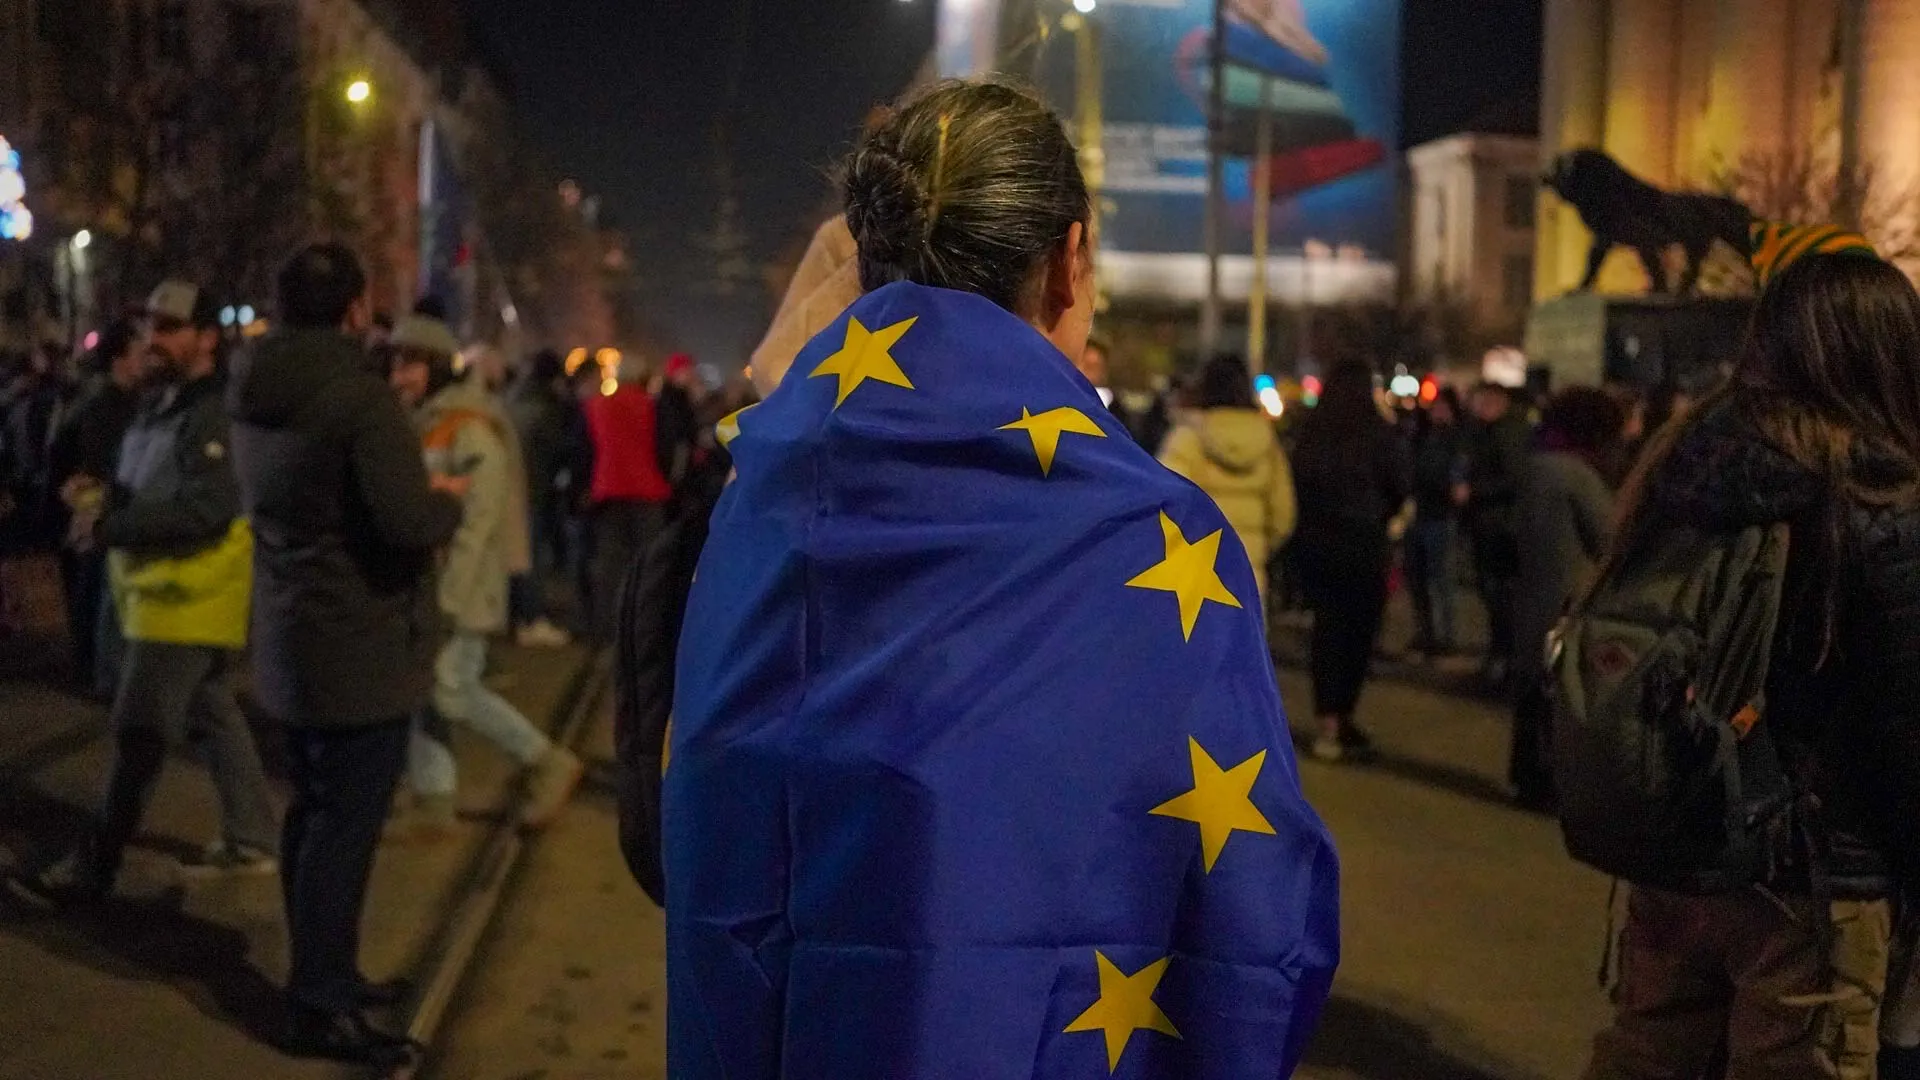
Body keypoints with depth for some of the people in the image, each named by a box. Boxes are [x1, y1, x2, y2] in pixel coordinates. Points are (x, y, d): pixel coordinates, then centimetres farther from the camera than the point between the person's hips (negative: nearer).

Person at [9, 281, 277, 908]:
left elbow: (206, 510, -28)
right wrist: (102, 499, 0)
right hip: (171, 592, 10)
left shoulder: (213, 416, -18)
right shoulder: (164, 407, 14)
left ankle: (92, 869, 4)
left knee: (139, 736, -3)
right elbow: (147, 492, 22)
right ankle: (252, 839, 24)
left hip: (188, 599, -10)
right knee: (214, 719, 15)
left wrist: (107, 528, -22)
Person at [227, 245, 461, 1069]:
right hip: (361, 648, -9)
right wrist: (449, 504, -5)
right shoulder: (358, 393, -20)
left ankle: (321, 975, 30)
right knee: (344, 826, -2)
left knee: (314, 813, 18)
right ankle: (320, 1006, 4)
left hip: (294, 640, 9)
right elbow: (408, 521, -28)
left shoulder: (253, 394, 8)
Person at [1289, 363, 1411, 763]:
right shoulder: (1378, 433, -10)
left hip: (1313, 543, 4)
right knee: (1358, 632, 5)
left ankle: (1329, 722, 14)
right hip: (1363, 545, -4)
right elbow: (1402, 485, -3)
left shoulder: (1310, 432, 0)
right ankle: (1339, 722, 6)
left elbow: (1297, 482, 7)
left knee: (1327, 627, 11)